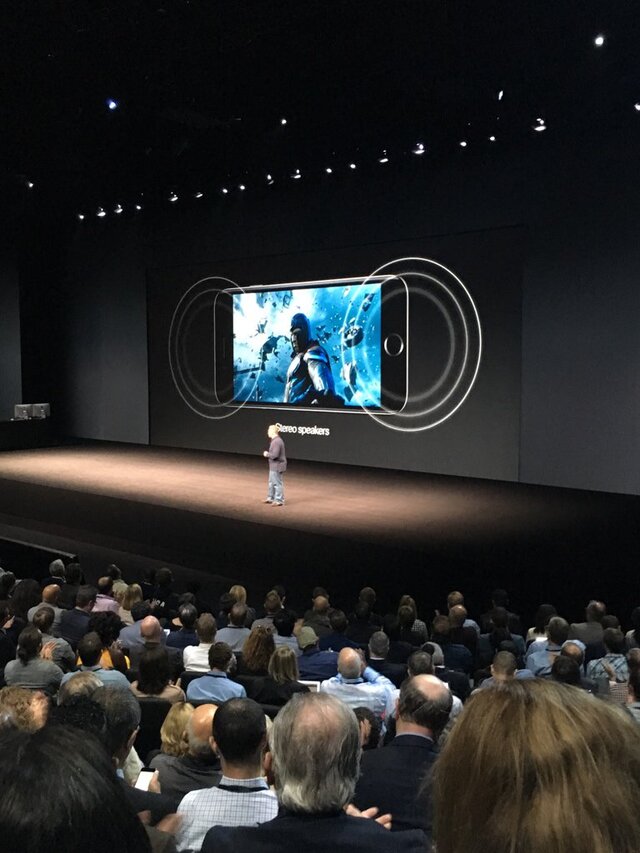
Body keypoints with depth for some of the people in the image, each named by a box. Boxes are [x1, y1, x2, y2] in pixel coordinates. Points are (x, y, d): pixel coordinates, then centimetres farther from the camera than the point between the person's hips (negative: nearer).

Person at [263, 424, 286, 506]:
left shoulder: (276, 441, -22)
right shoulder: (276, 440, 11)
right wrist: (267, 454, 10)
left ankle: (279, 500, 6)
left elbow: (274, 455, -27)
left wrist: (267, 454, -11)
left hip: (277, 466, -11)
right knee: (271, 482, 20)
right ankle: (271, 498, 32)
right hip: (274, 466, 11)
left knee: (277, 483, -2)